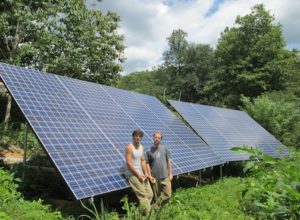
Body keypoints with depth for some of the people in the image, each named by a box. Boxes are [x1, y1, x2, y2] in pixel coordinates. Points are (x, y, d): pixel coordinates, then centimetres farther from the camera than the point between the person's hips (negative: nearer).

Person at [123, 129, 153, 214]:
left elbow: (143, 161, 11)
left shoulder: (141, 147, 10)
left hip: (140, 173, 8)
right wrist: (138, 174, -16)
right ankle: (147, 213, -9)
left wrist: (145, 173, -2)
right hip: (132, 173, -8)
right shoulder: (129, 147, -13)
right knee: (142, 194, -15)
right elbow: (129, 163, -17)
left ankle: (144, 212, 16)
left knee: (150, 194, 4)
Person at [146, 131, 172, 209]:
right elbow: (147, 164, 1)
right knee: (157, 196, 8)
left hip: (165, 176, 1)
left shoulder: (164, 149, 1)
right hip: (155, 177, -1)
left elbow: (169, 161, 5)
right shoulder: (149, 150, -1)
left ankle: (156, 206, 14)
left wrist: (170, 173, 3)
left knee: (168, 194, -3)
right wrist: (150, 175, -4)